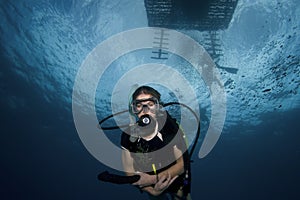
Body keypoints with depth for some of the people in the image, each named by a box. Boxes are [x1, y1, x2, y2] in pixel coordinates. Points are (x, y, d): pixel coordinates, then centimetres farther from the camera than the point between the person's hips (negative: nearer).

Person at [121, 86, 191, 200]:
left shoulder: (171, 128, -24)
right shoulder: (127, 136, -19)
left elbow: (182, 164, -19)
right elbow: (130, 173, -12)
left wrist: (152, 179, -29)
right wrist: (152, 191, -26)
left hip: (177, 186, -1)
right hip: (151, 190, 1)